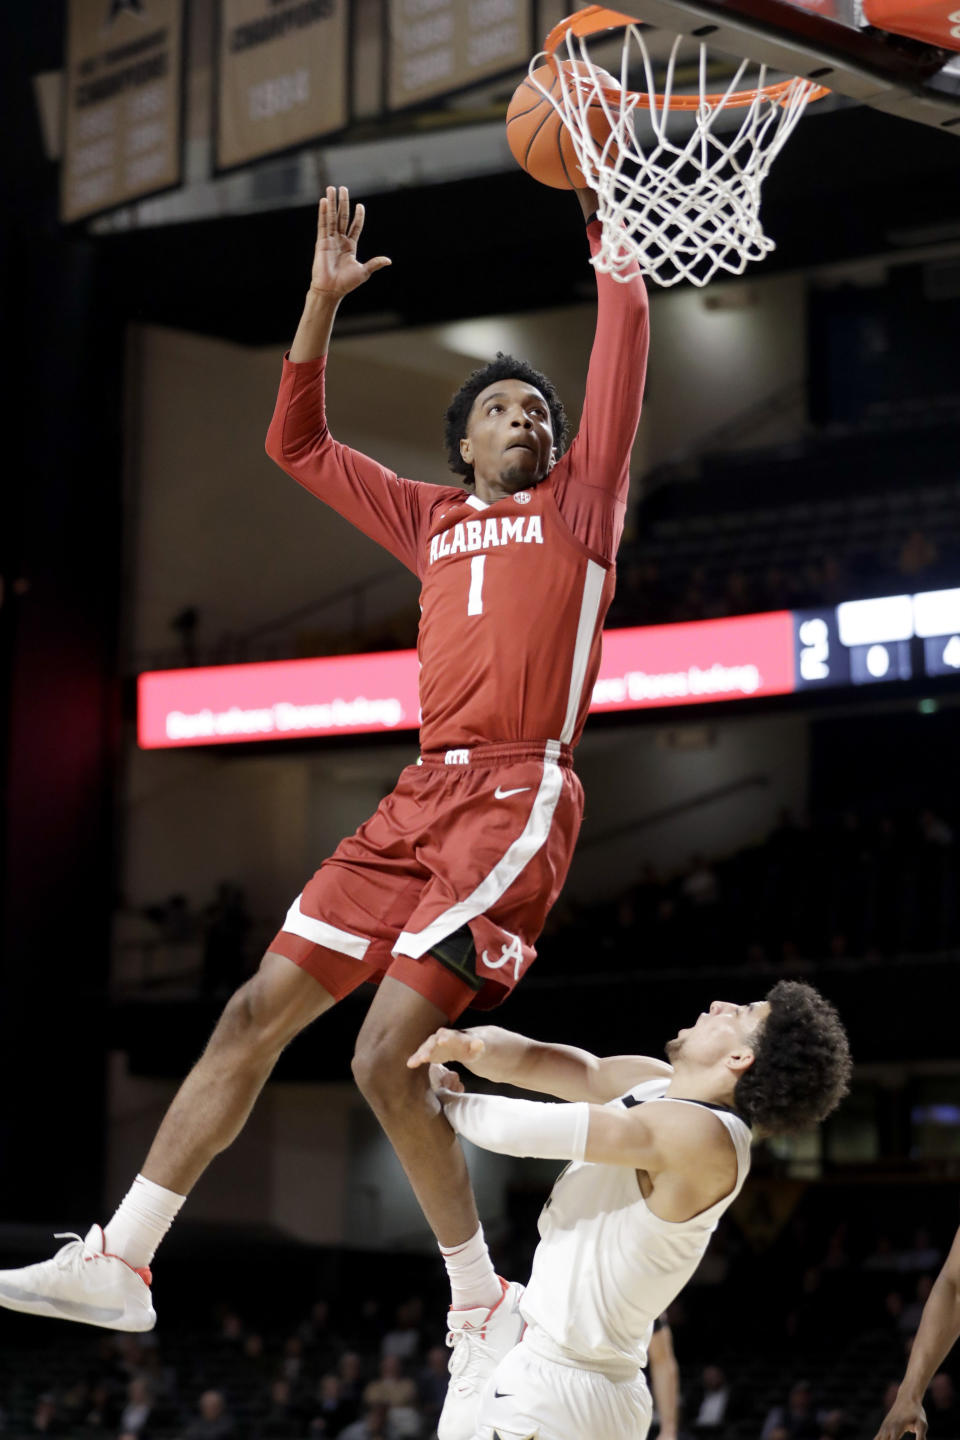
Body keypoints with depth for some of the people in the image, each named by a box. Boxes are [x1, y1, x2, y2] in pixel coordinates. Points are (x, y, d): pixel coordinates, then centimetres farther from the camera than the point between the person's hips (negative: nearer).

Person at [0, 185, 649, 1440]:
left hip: (519, 797, -6)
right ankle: (118, 1263, 12)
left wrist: (601, 213, 10)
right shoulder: (433, 519, 22)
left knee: (389, 1053, -18)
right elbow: (296, 442, 28)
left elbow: (626, 328, 5)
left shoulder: (579, 501, 10)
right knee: (258, 1013, 5)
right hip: (424, 795, 6)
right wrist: (324, 300, 21)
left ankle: (487, 1318, -4)